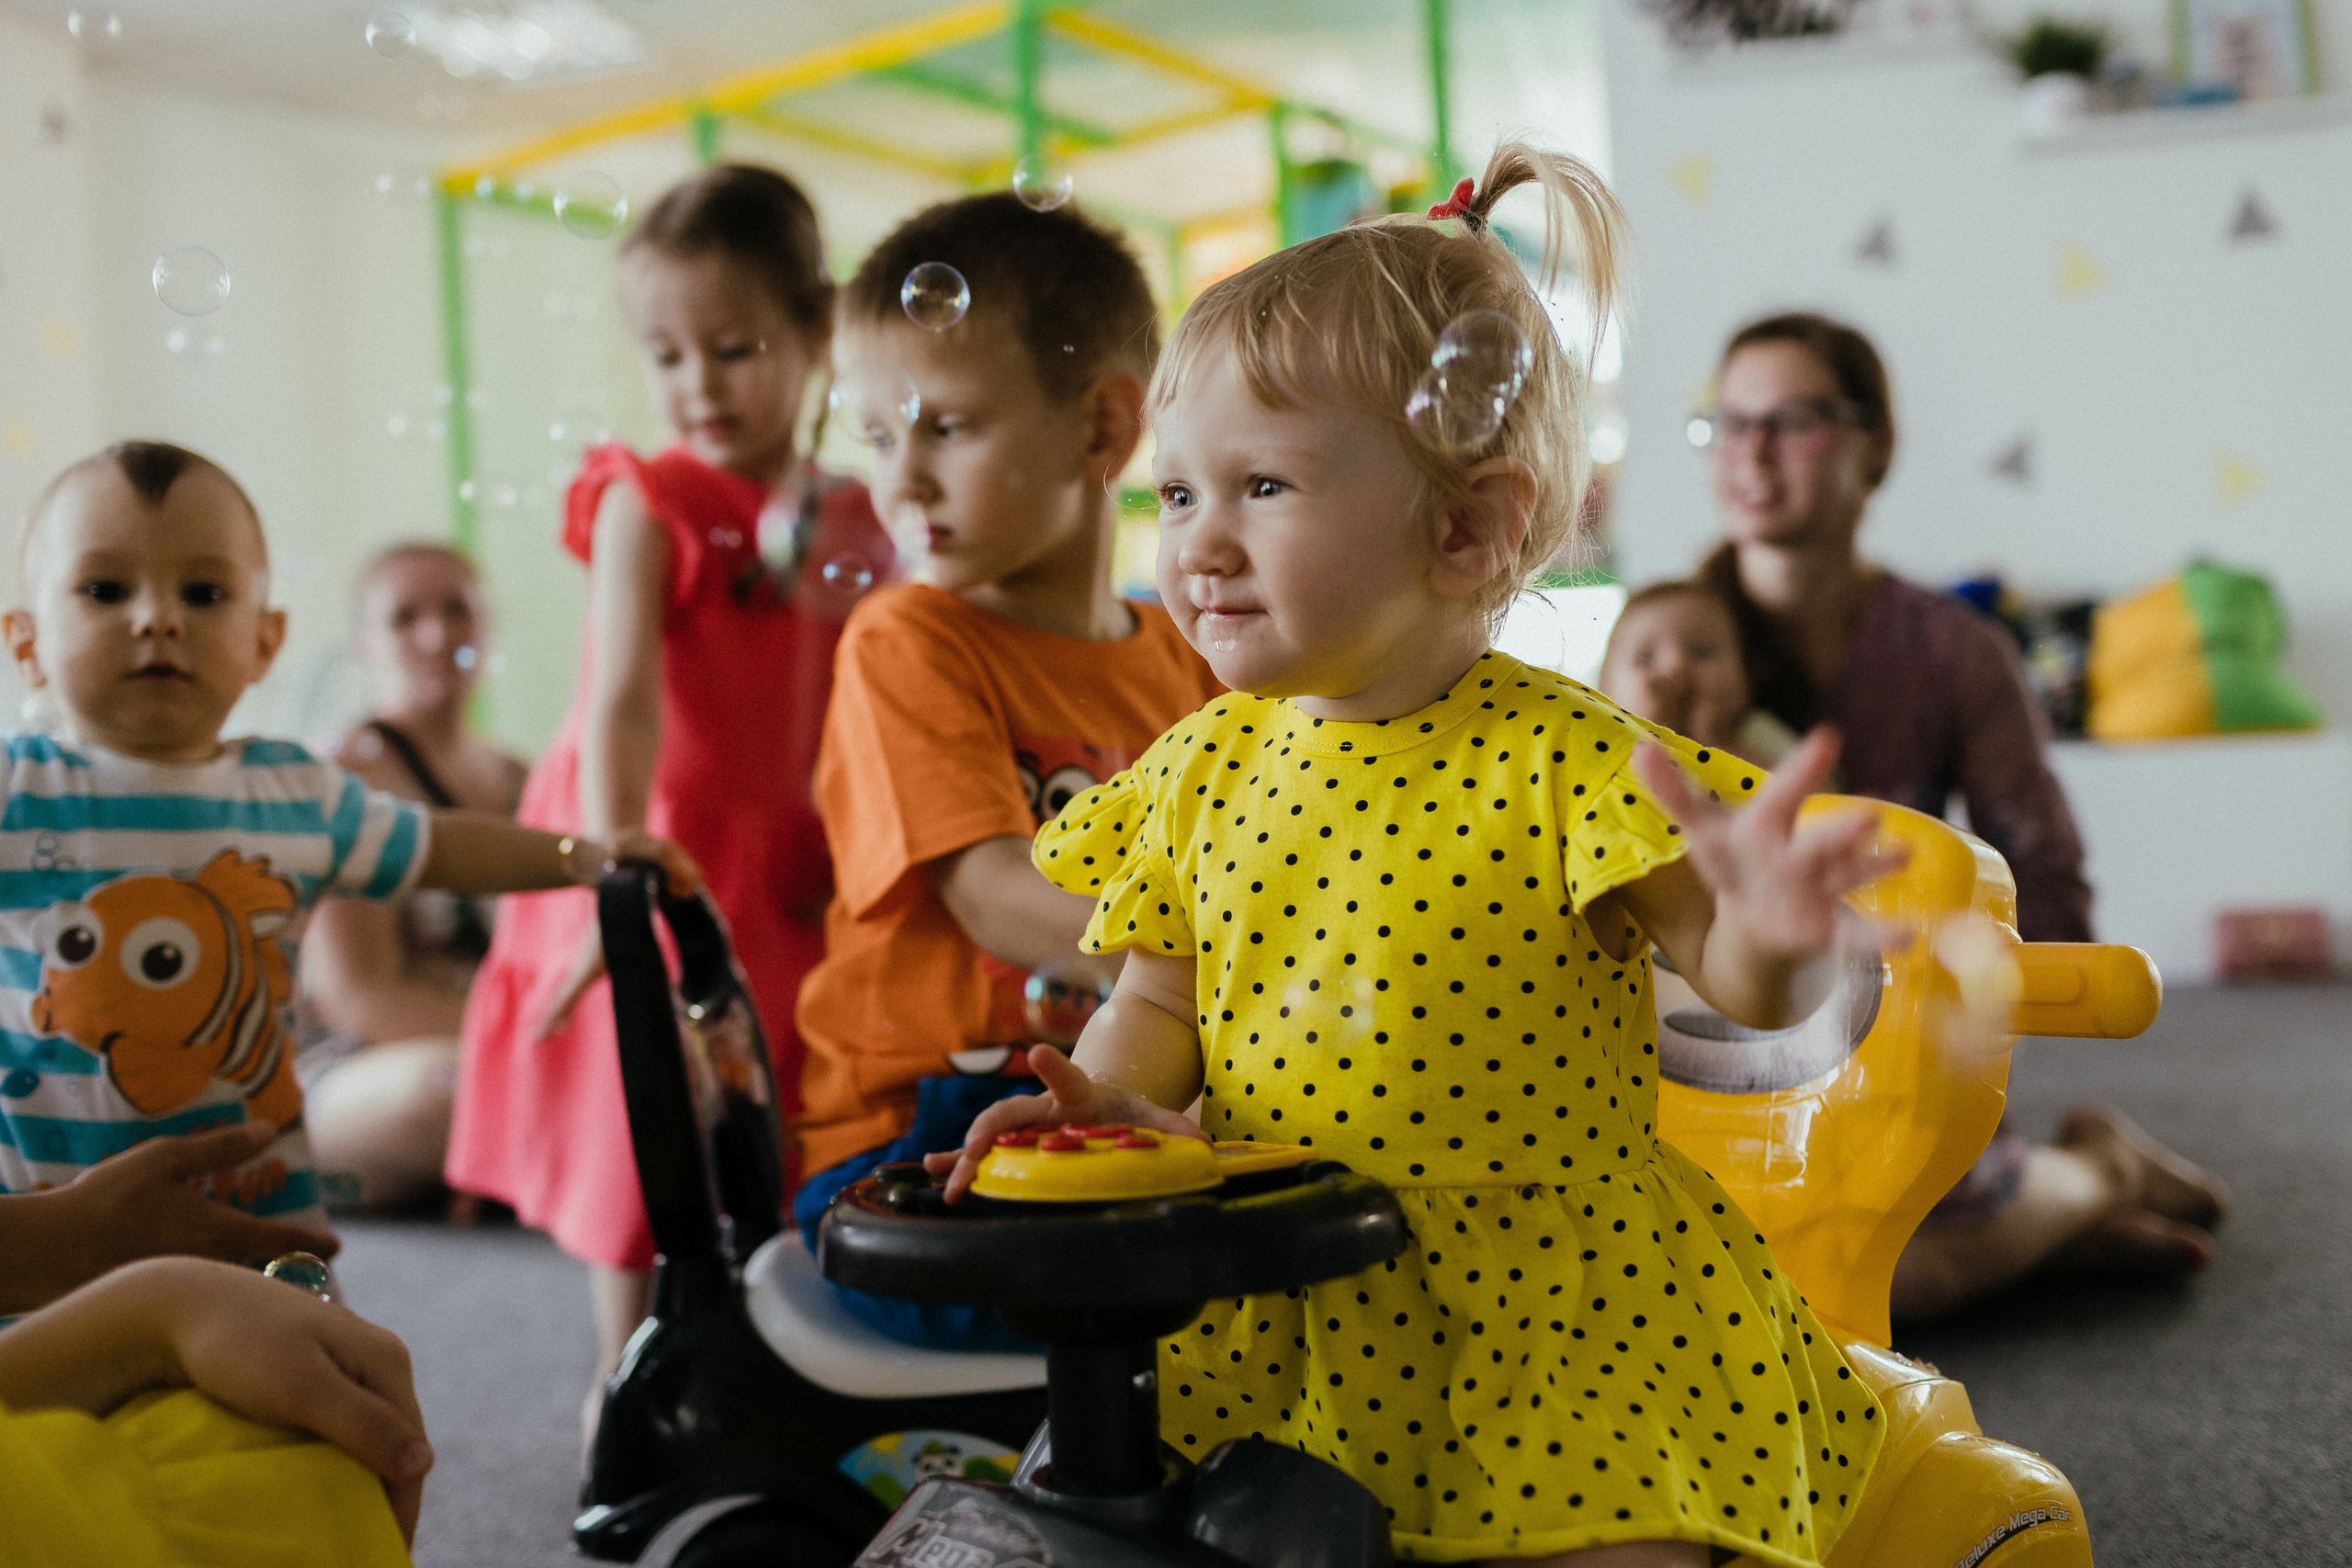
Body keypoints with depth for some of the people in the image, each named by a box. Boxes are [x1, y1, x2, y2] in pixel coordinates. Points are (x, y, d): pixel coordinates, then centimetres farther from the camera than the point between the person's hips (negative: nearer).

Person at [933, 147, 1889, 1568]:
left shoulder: (1558, 758, -13)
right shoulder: (1203, 767, 2)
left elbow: (1738, 985, -11)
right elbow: (1163, 995, 12)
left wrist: (1766, 933, -34)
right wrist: (1106, 1095, -9)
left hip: (1559, 1319, -4)